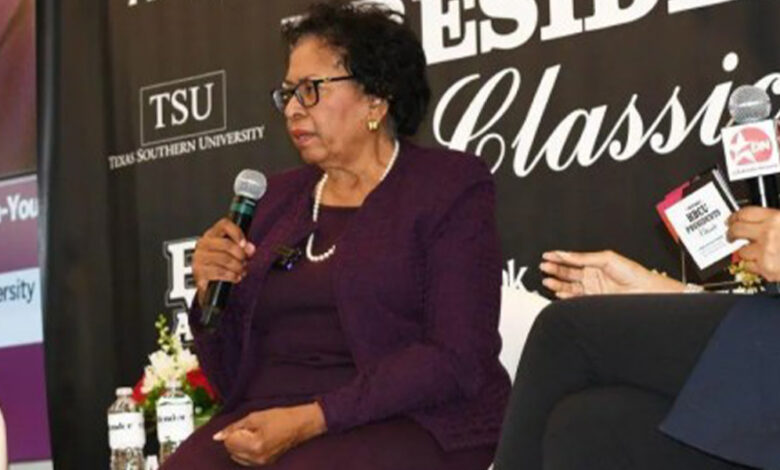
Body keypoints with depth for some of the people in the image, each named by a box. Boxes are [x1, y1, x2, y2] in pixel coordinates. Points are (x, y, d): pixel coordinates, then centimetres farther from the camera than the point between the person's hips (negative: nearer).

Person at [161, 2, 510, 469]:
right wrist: (211, 294, -1)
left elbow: (458, 359, -11)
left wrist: (310, 420, -18)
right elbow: (233, 379, 19)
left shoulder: (451, 188, 2)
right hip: (264, 420, 5)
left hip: (408, 425, -5)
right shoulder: (278, 197, 17)